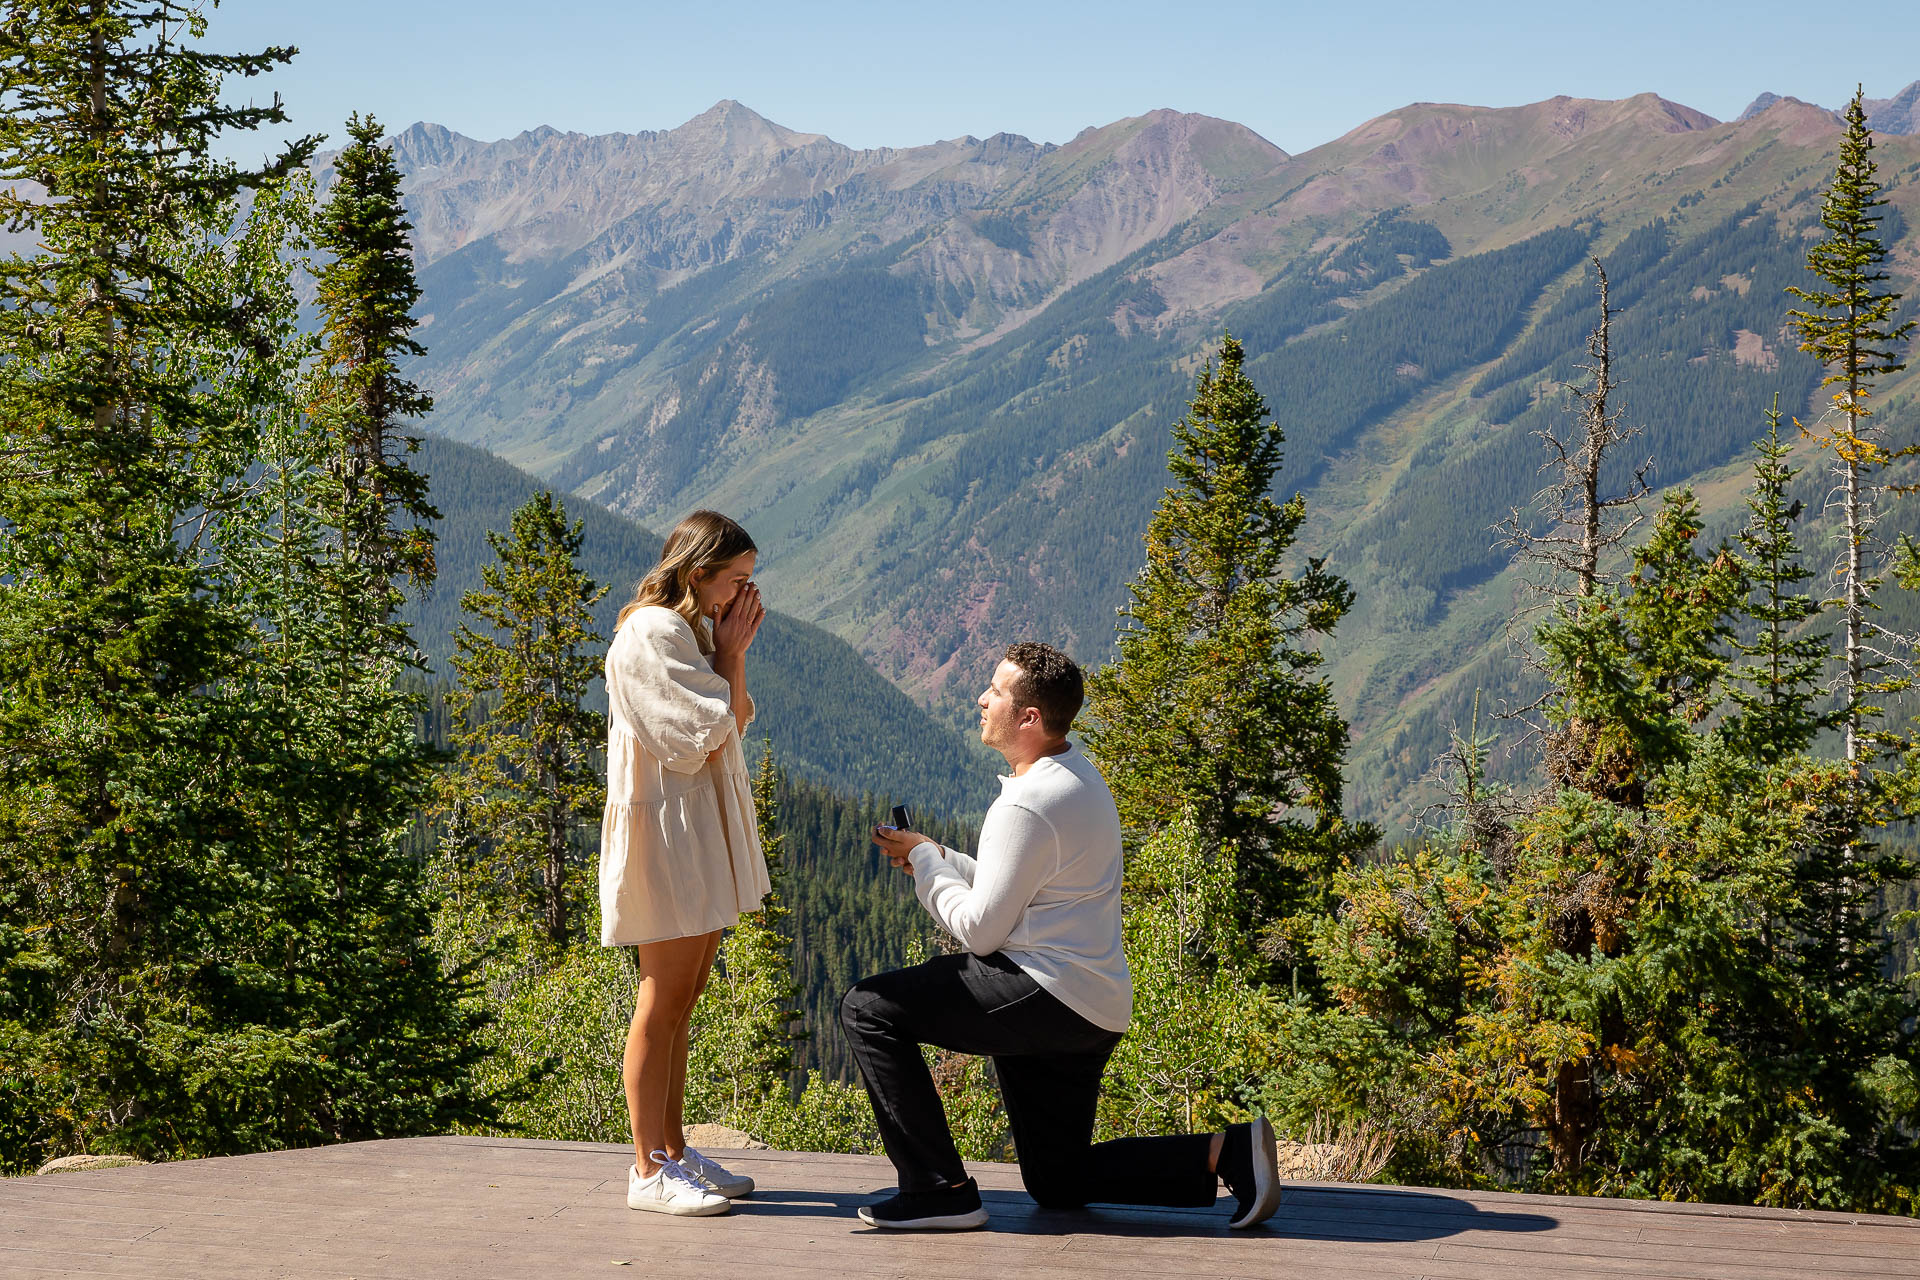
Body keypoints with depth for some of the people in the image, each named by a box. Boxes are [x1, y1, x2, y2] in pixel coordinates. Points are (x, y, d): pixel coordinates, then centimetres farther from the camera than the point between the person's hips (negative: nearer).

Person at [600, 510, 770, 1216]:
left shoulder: (694, 630, 16)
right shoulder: (651, 633, -14)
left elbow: (736, 719, 11)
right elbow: (708, 731, -17)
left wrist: (733, 650, 1)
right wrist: (730, 650, -7)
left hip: (704, 827, 10)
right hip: (664, 824, -10)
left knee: (681, 1001, 12)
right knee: (663, 1001, -7)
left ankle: (673, 1151, 18)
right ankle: (648, 1171, -2)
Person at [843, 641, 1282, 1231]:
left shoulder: (1027, 805, -18)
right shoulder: (1077, 774, 14)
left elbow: (979, 931, -15)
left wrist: (923, 860, -2)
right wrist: (934, 857, 11)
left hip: (1046, 996, -10)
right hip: (1096, 1012, 10)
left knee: (868, 1009, -8)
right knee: (1058, 1182, 19)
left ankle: (939, 1189, -11)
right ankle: (1225, 1154, 7)